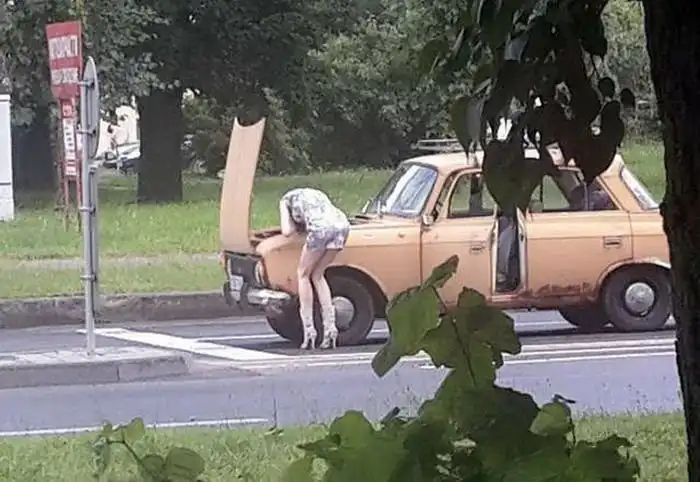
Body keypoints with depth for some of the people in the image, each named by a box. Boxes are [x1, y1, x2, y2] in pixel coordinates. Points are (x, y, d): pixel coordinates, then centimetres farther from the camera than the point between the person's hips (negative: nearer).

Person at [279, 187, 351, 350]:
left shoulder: (286, 199, 27)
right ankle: (330, 330, 10)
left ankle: (309, 332, 6)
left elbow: (286, 231, 16)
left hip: (321, 226, -5)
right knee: (317, 275, 20)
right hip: (342, 223, 5)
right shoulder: (317, 193, 42)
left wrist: (298, 226, 37)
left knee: (303, 274, 14)